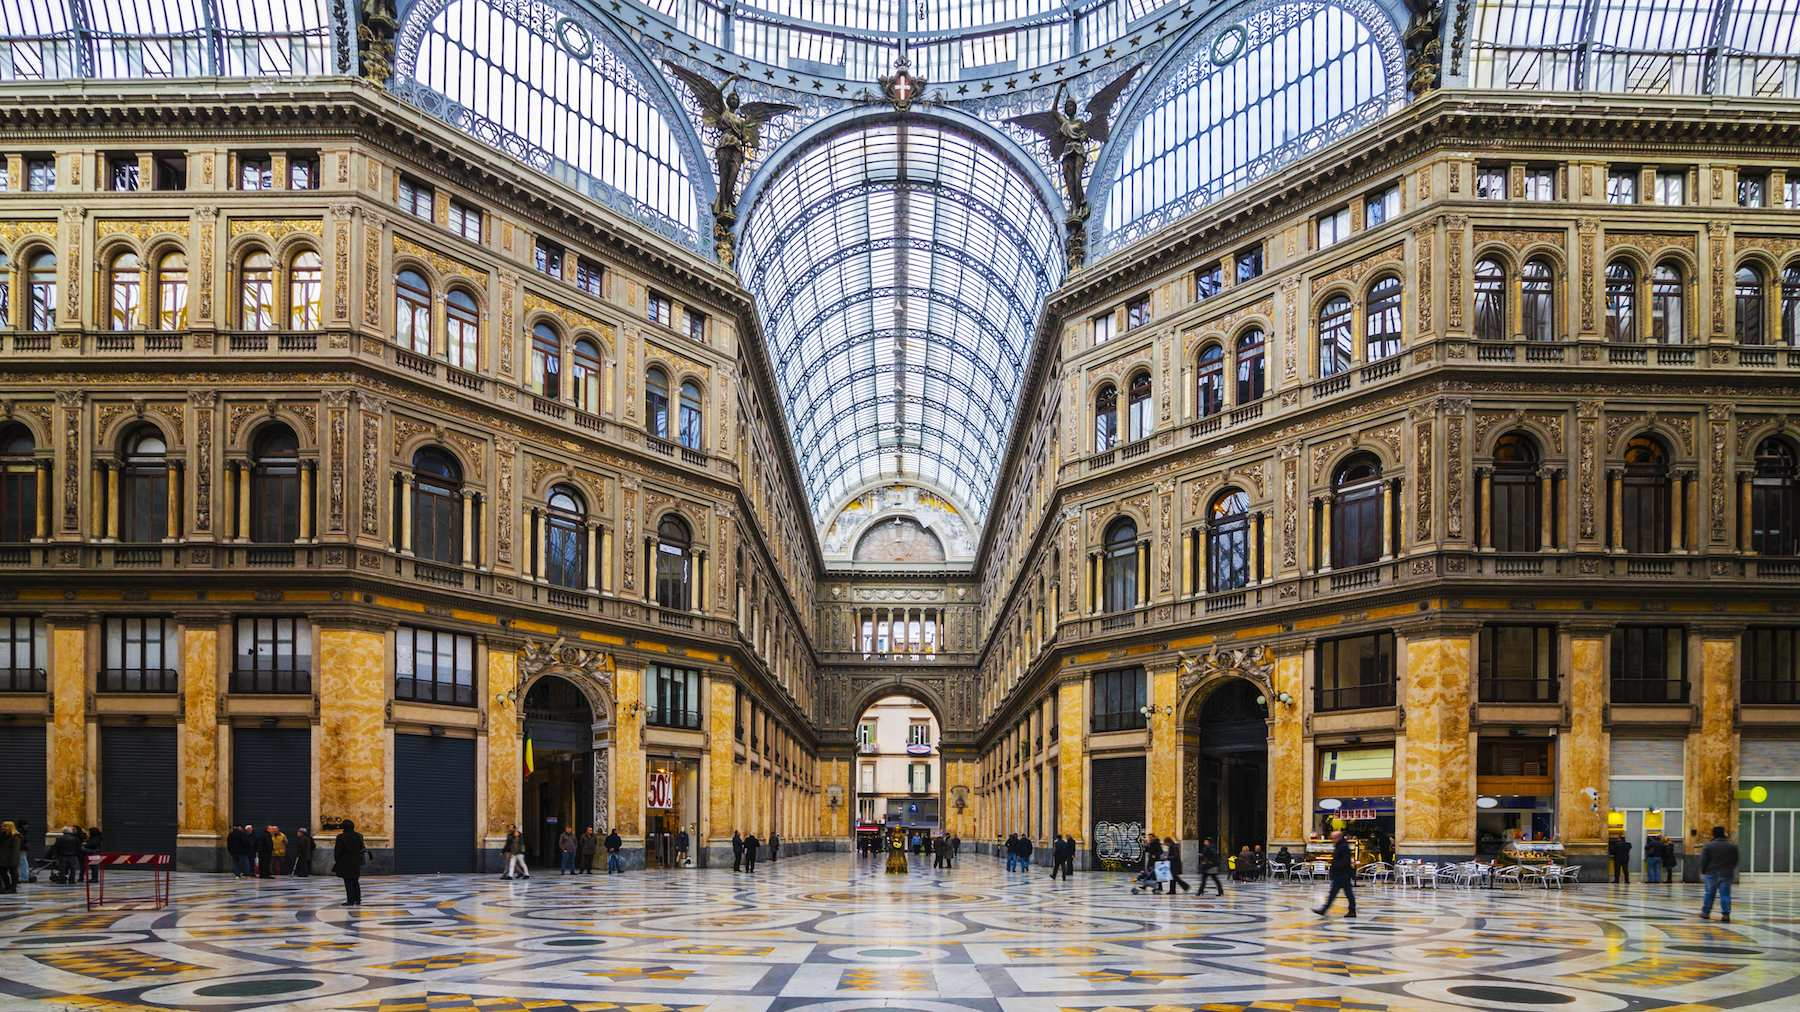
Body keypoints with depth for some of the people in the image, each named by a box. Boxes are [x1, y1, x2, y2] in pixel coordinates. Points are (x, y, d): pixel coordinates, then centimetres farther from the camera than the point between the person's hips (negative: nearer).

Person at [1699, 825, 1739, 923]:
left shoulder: (1708, 846, -8)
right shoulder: (1732, 846, 3)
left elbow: (1703, 860, -8)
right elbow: (1735, 861, 12)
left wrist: (1702, 871, 2)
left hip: (1711, 873, -2)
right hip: (1727, 874, 2)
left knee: (1709, 893, 9)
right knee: (1725, 895, 2)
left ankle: (1706, 913, 16)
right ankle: (1726, 915, -5)